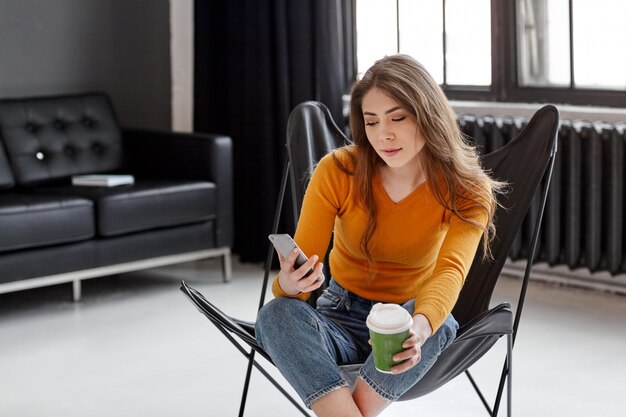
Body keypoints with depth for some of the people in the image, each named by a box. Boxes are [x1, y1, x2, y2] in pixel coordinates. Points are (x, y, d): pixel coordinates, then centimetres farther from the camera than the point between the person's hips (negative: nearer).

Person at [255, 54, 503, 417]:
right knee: (277, 314, -32)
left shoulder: (466, 191, -12)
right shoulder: (337, 172, -11)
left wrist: (420, 326, -53)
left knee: (438, 329, -37)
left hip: (411, 321, -1)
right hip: (341, 320, 1)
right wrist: (289, 284, -40)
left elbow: (451, 270, -30)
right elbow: (299, 272, -14)